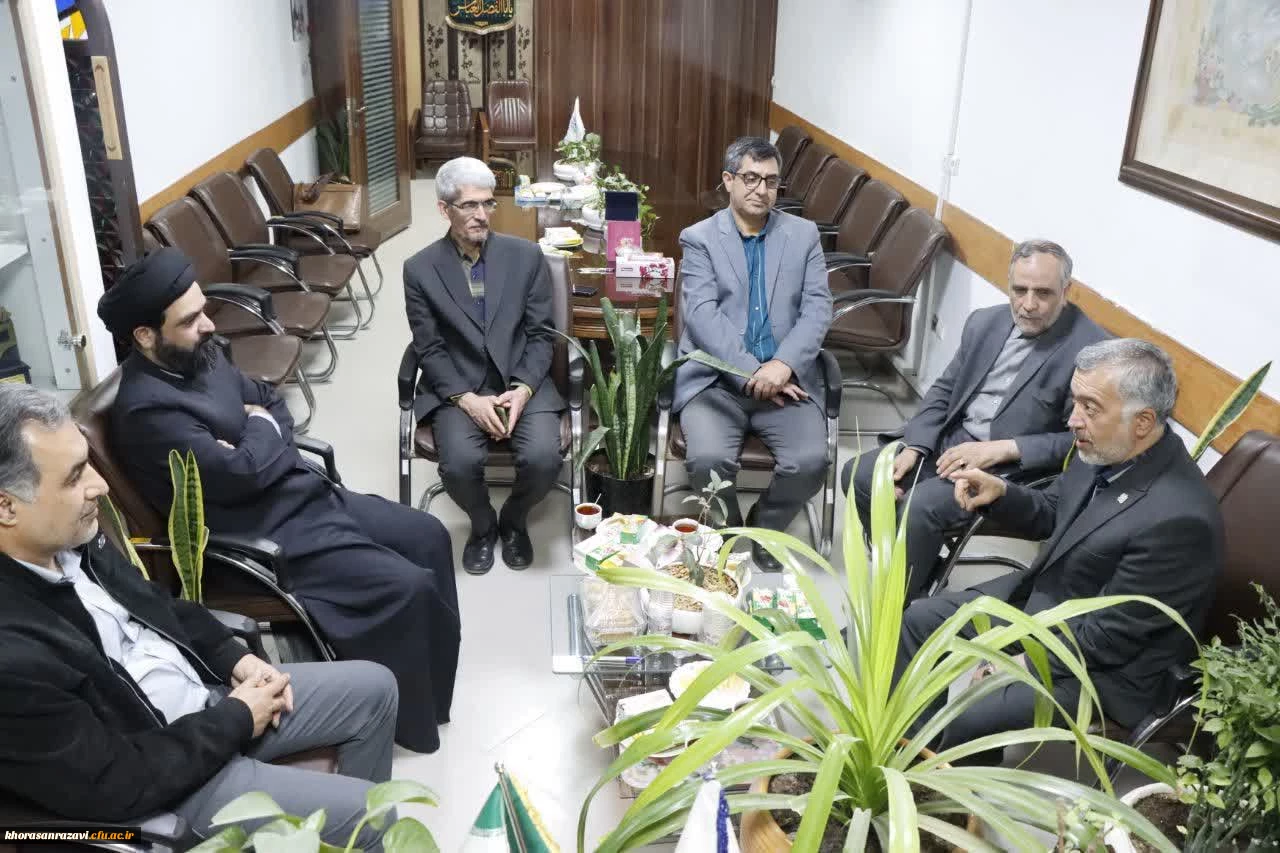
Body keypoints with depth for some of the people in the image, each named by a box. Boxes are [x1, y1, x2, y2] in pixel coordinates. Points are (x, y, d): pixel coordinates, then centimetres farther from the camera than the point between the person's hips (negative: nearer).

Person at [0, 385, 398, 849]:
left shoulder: (68, 540, -8)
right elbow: (115, 786, -25)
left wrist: (238, 660, -1)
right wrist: (236, 719, -14)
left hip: (204, 691, 8)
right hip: (164, 783, -8)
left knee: (375, 687, 11)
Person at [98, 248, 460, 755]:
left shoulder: (200, 355, 5)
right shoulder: (147, 409, -23)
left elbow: (272, 403, 17)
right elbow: (240, 473, -26)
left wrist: (262, 434, -5)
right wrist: (260, 428, -6)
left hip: (307, 494, 10)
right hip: (269, 534, -10)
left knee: (428, 536, 7)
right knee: (407, 587, -18)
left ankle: (431, 679, 24)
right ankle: (410, 716, 6)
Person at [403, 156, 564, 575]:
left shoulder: (526, 255, 0)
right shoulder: (420, 269, -2)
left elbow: (541, 333, 1)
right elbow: (429, 349, -2)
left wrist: (523, 389, -14)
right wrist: (467, 399, -16)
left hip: (522, 383, 1)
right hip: (457, 389, -1)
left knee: (543, 459, -24)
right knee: (460, 464, -27)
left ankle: (514, 520, 12)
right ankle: (482, 524, 9)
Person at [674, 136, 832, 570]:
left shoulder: (804, 234, 11)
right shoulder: (698, 238, 4)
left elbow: (818, 308, 2)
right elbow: (703, 315, -9)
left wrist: (783, 364, -15)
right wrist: (751, 373, -19)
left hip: (785, 379, 2)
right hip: (716, 378, -2)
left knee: (810, 462, -22)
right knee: (707, 459, -27)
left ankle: (765, 529, 11)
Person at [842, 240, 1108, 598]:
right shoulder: (985, 322, 6)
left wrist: (1000, 449, -22)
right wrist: (913, 447, -4)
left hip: (1012, 469, -7)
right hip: (949, 442, 7)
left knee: (919, 505, -28)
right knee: (857, 475, -6)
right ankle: (917, 566, 12)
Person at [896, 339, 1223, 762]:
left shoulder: (1178, 518, -33)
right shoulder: (1106, 450, -10)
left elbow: (1107, 638, -25)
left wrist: (1019, 664, -16)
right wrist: (1001, 493, -10)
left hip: (1103, 664, -8)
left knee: (968, 720, -21)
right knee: (920, 619, 7)